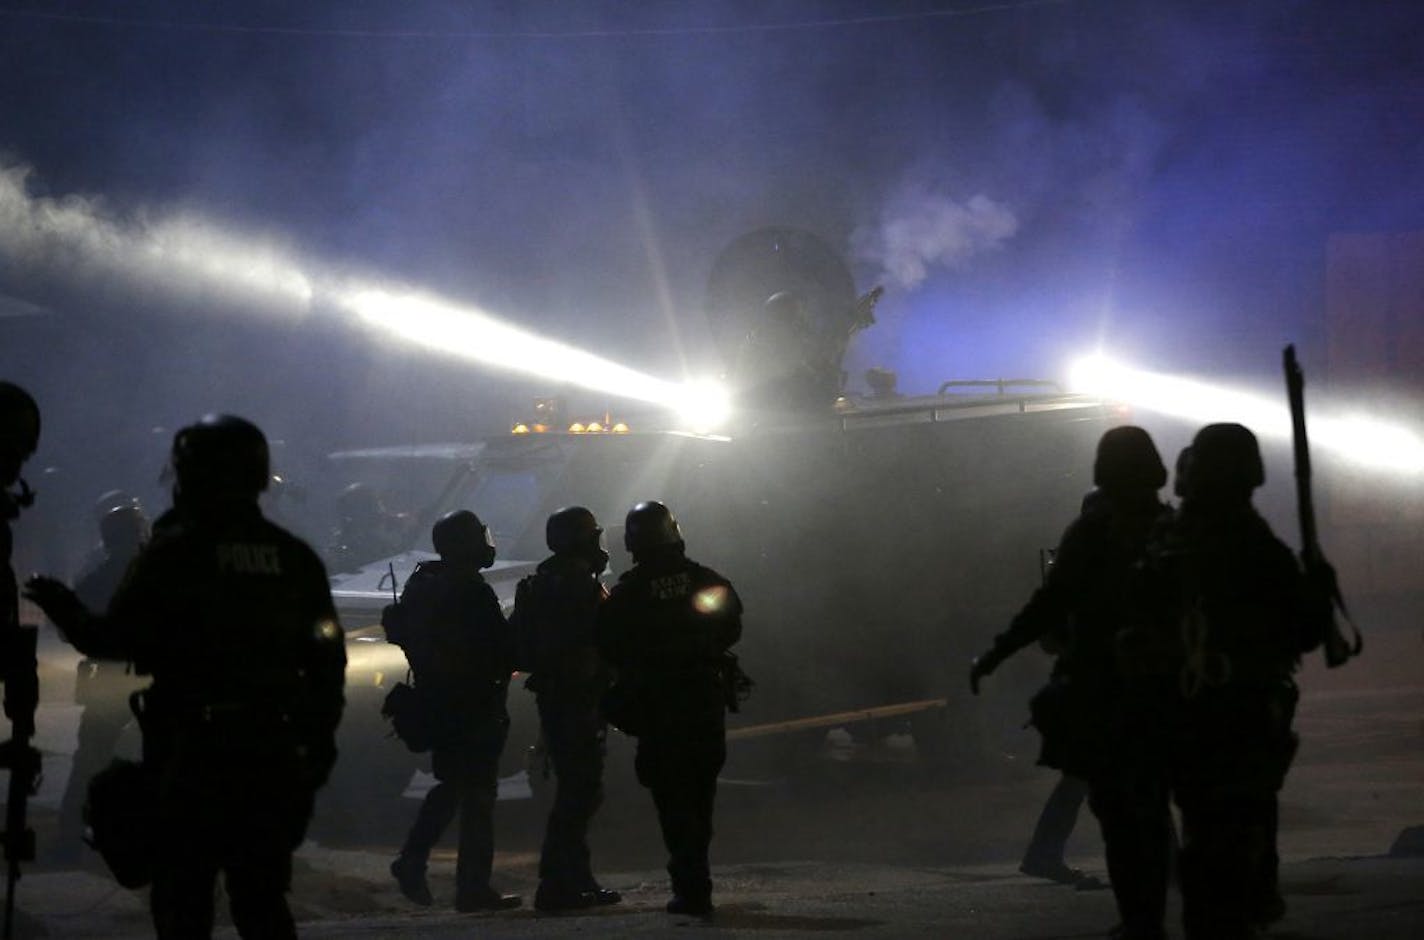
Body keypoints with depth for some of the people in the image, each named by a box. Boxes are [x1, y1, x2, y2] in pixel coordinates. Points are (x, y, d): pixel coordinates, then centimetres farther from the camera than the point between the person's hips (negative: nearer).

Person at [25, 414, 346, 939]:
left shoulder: (173, 552, -7)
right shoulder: (295, 559, 8)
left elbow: (115, 639, -7)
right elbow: (327, 657, 9)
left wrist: (66, 612, 11)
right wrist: (318, 740, 16)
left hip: (192, 754, -4)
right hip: (273, 753, 5)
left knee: (183, 897, 1)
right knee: (262, 896, 11)